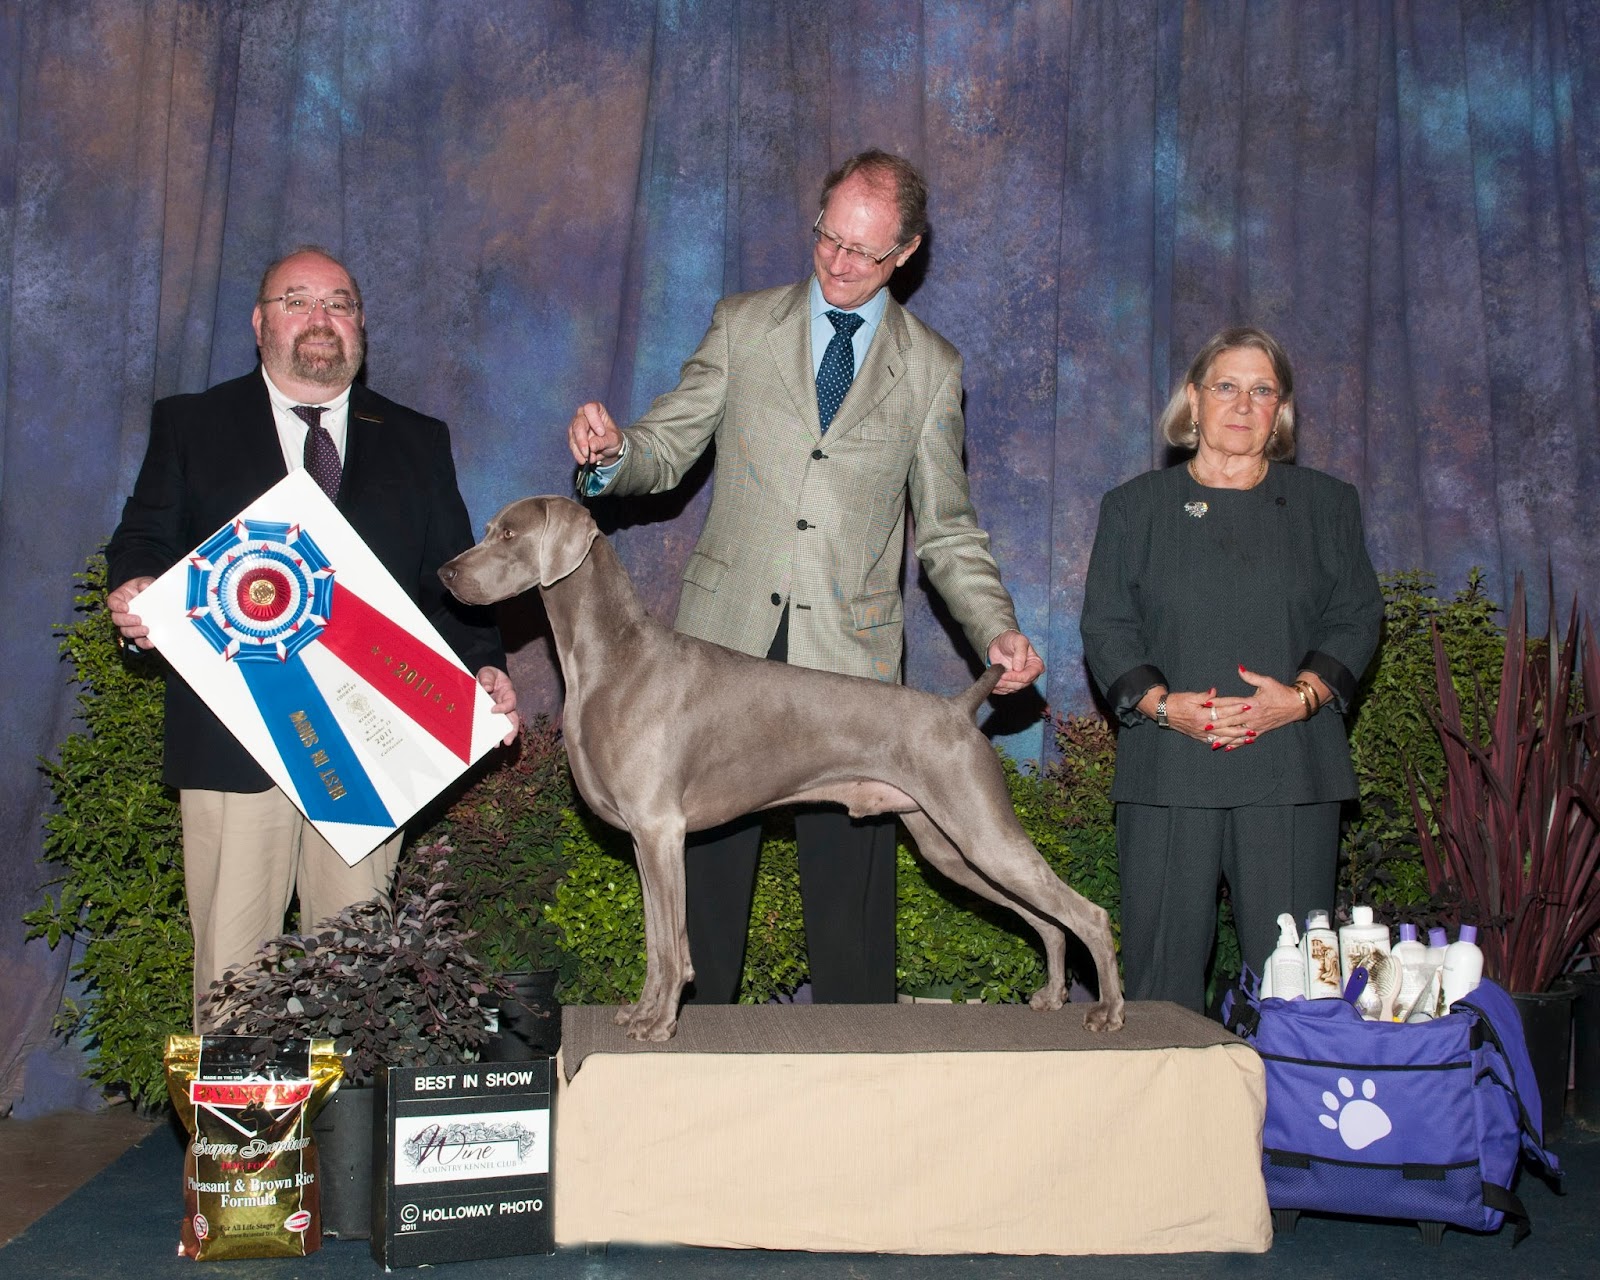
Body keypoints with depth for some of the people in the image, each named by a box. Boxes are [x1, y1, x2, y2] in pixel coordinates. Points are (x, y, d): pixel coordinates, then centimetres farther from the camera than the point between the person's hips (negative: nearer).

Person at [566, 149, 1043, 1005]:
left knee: (850, 881, 1)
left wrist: (996, 630, -8)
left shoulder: (930, 368, 8)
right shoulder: (742, 326, 9)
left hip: (849, 650, -1)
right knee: (705, 860, 5)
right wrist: (611, 452, -16)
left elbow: (945, 528, 8)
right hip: (726, 639, 1)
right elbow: (666, 450, 8)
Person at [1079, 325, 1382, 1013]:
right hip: (1168, 773, 0)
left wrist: (1300, 697, -9)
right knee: (1161, 967, -2)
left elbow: (1357, 618, 9)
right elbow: (1105, 626, 6)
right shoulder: (1134, 506, 13)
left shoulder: (1327, 504, 15)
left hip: (1292, 774, 0)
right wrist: (1164, 704, -10)